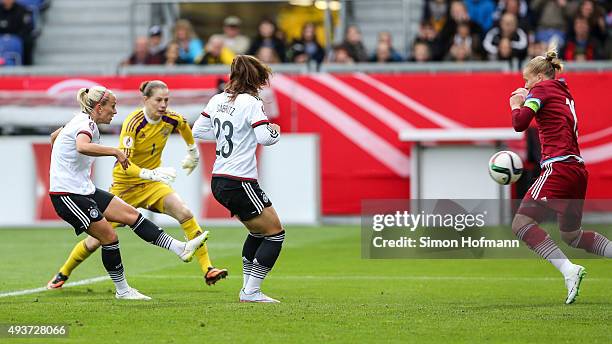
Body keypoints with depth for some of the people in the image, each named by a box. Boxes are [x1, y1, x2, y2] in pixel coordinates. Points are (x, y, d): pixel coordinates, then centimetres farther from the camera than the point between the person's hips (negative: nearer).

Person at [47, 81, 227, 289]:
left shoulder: (171, 119, -10)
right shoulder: (133, 123, -26)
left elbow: (185, 126, 18)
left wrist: (193, 152, 27)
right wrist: (152, 174, -49)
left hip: (152, 184, 4)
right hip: (125, 185, -4)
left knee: (185, 214, -23)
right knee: (96, 240, 1)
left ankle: (207, 270, -21)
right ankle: (63, 274, 26)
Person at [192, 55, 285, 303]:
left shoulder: (218, 100, 8)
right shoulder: (250, 102, -13)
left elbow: (197, 131, 14)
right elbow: (265, 138, -19)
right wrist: (275, 131, 2)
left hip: (219, 181, 8)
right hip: (240, 183, -8)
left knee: (258, 232, 23)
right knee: (275, 233, 0)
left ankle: (248, 288, 21)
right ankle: (251, 292, -5)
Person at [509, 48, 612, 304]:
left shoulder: (541, 89, -1)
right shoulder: (564, 94, 23)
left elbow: (520, 124, -12)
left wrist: (516, 106, 10)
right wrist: (527, 100, 21)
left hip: (559, 167, -9)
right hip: (578, 170, 9)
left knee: (522, 223, -10)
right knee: (571, 235, 21)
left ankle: (569, 270, -26)